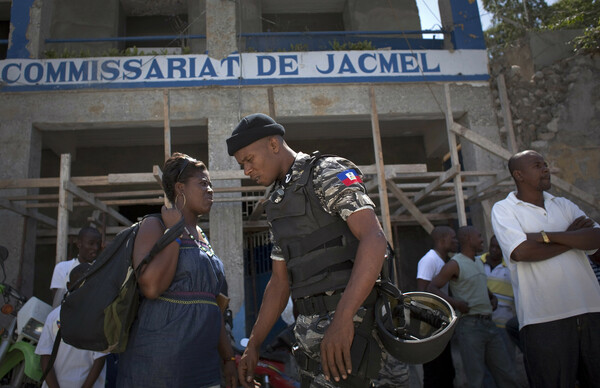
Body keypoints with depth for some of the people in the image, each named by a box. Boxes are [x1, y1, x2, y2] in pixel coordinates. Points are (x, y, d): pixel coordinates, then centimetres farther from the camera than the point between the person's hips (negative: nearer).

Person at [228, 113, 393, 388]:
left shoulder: (327, 173, -7)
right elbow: (279, 281, 18)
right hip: (309, 329, 8)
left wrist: (342, 319, -30)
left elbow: (374, 239, -21)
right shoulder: (279, 206, 17)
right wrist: (253, 345, 14)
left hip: (349, 323, -8)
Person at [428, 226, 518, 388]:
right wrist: (455, 303, -24)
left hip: (489, 324, 8)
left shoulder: (479, 262, 18)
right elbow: (432, 288, -14)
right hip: (470, 325, -8)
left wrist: (492, 297, 17)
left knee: (507, 374, 9)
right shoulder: (455, 264, -8)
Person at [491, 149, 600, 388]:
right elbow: (521, 252, -16)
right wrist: (573, 237, -3)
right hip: (544, 320, -5)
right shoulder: (503, 209, 1)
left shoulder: (564, 205, 16)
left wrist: (547, 235, -11)